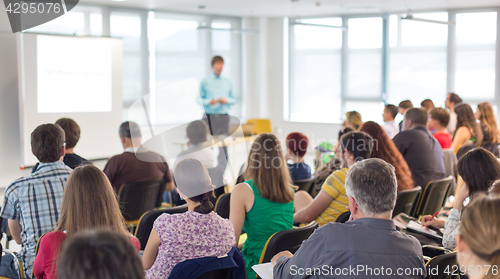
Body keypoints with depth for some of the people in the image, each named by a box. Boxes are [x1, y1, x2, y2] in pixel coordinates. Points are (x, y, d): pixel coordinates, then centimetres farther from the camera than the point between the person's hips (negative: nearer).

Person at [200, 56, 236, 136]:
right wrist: (208, 102, -15)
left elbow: (234, 100, 16)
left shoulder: (227, 82, 14)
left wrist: (226, 100, -4)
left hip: (224, 117, 3)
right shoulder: (205, 82, 4)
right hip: (210, 117, -3)